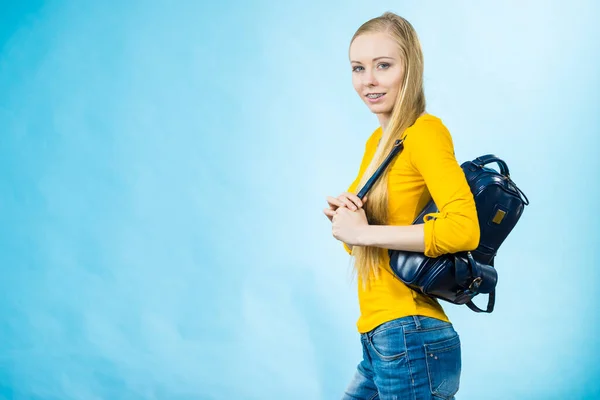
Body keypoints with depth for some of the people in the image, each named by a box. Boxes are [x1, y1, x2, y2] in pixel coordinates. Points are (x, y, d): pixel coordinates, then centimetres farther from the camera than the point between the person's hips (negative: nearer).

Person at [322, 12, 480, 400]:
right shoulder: (377, 141, 12)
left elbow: (464, 229, -26)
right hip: (378, 339, 8)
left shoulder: (425, 131, -12)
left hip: (410, 339, -8)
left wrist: (365, 232, -18)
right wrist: (341, 215, -2)